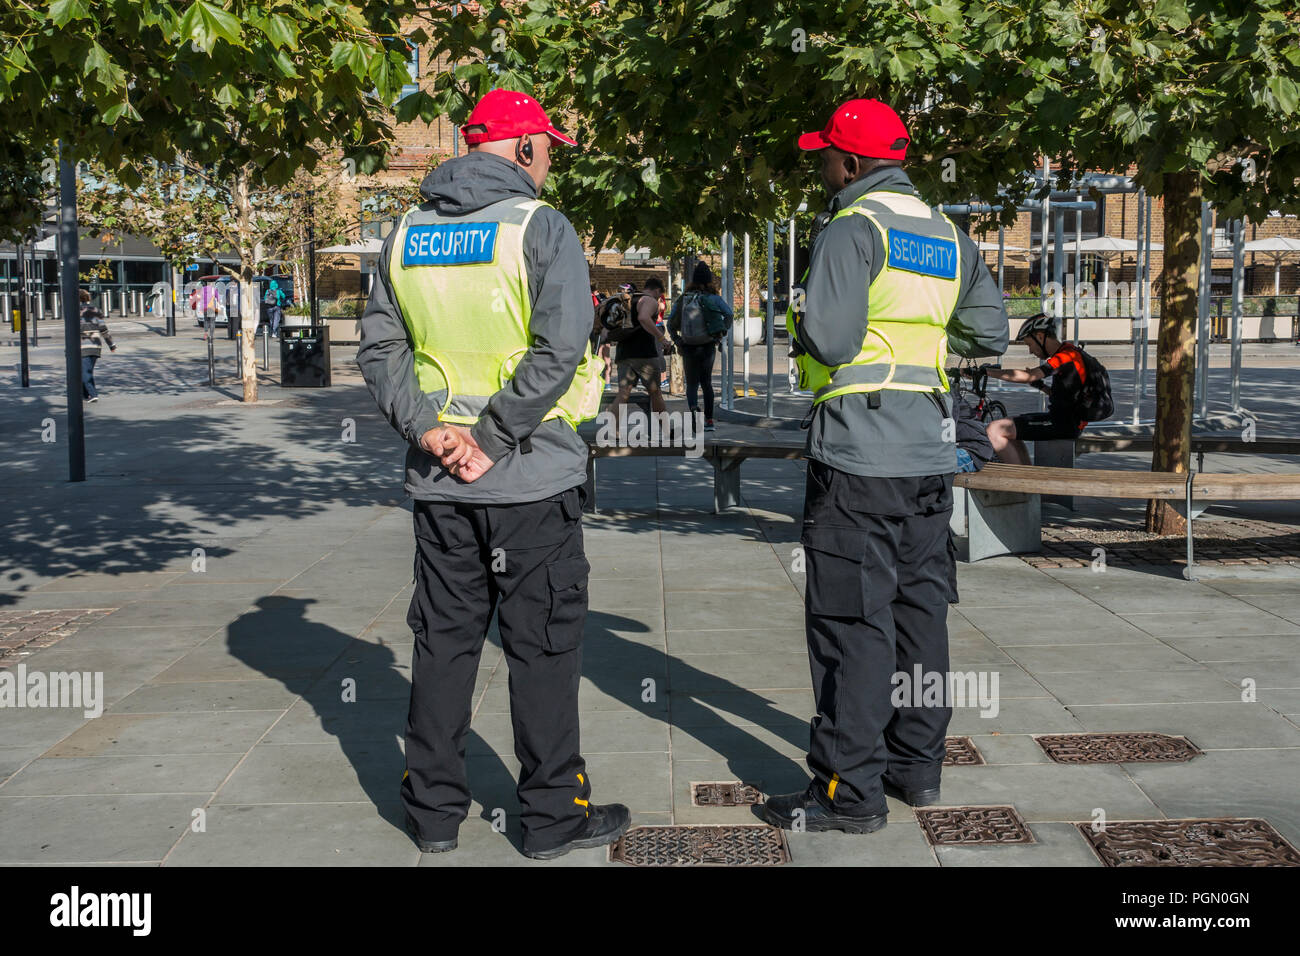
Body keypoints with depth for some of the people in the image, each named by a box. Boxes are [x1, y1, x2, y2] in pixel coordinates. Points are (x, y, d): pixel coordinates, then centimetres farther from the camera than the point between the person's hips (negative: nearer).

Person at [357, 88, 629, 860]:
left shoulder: (408, 234, 9)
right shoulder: (541, 228, -8)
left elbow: (380, 348, 5)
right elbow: (559, 351, -18)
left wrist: (427, 428, -5)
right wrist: (489, 438, -15)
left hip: (438, 480, 5)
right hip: (531, 476, -5)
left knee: (445, 638, 13)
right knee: (544, 644, 4)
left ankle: (435, 807, 20)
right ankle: (554, 813, 12)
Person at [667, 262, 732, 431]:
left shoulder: (682, 299, 1)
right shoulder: (713, 298, -4)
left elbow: (671, 323, -1)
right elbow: (729, 314, -16)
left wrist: (677, 341, 6)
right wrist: (722, 333, -4)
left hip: (688, 347, 0)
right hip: (708, 347, 0)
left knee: (692, 384, 9)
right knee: (706, 383, 16)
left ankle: (693, 408, -22)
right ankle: (709, 420, 15)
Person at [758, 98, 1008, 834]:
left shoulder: (853, 229, -11)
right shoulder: (950, 235, 13)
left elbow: (831, 339, -21)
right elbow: (990, 334, 17)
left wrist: (803, 329, 0)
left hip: (859, 453, -8)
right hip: (931, 451, 8)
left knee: (852, 619, -4)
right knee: (920, 607, 14)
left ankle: (850, 789, 0)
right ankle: (917, 764, 24)